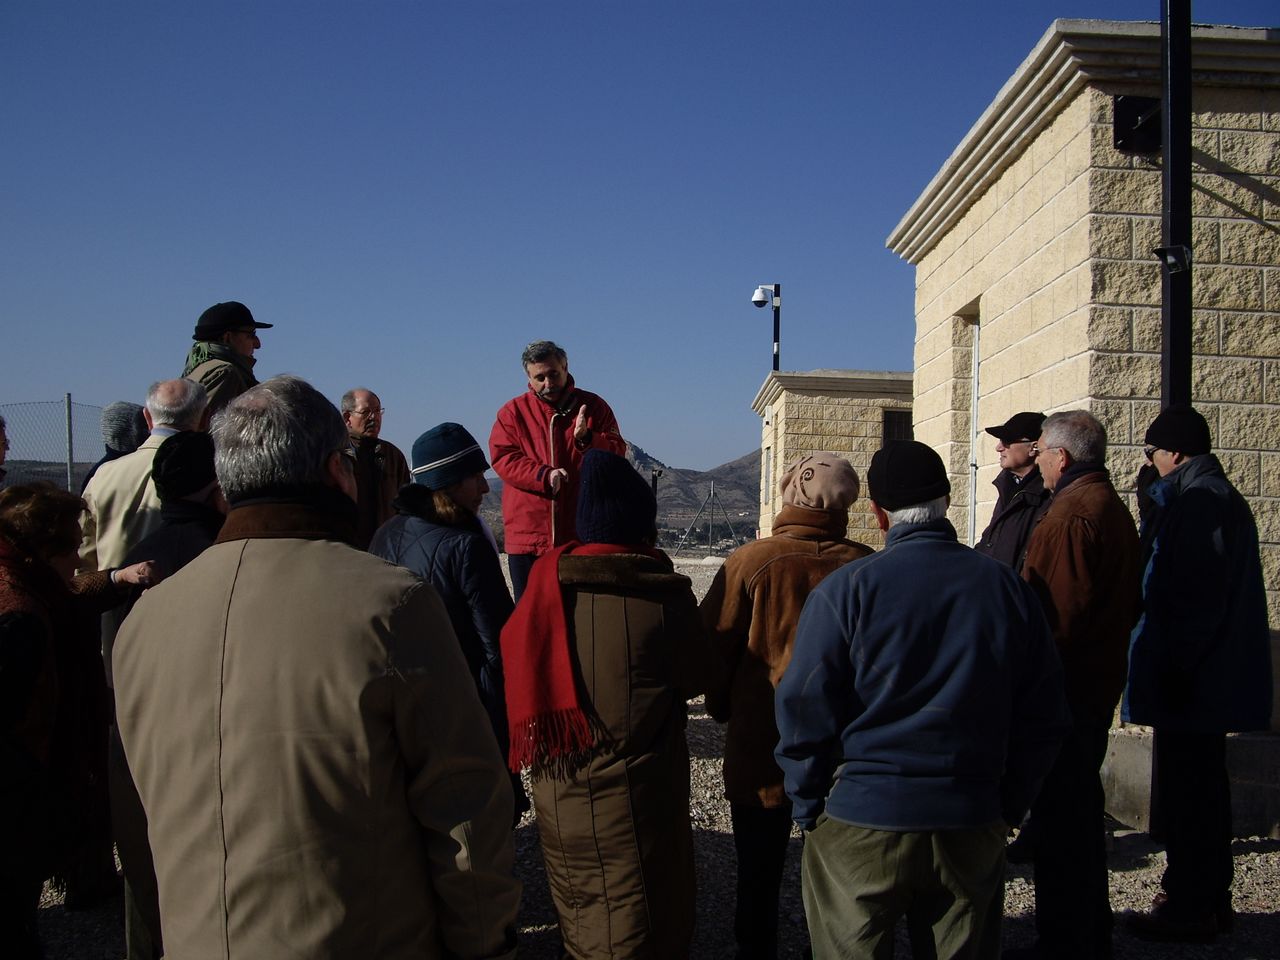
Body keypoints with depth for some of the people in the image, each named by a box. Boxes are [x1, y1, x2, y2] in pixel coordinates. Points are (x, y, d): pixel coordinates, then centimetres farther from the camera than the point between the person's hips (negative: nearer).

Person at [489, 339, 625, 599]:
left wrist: (587, 439, -19)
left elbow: (617, 453, 1)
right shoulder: (513, 412, 6)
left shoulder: (593, 407, 7)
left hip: (583, 537, 0)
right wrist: (544, 475, -19)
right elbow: (502, 458, -5)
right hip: (527, 536, 0)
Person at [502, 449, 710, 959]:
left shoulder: (545, 581, -5)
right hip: (633, 790, -4)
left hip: (556, 788, 4)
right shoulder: (662, 592, -16)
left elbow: (515, 663, 3)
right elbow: (694, 676, -5)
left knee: (577, 905, 24)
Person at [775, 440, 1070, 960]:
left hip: (861, 824, -3)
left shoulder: (845, 589, -11)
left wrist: (809, 807, 2)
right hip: (973, 826, 3)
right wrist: (1007, 805, 14)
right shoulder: (1008, 587, 1)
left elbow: (804, 711, -10)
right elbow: (1044, 717, 6)